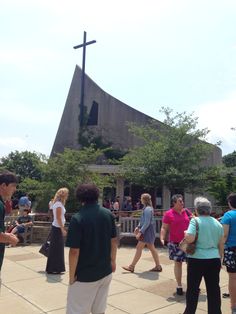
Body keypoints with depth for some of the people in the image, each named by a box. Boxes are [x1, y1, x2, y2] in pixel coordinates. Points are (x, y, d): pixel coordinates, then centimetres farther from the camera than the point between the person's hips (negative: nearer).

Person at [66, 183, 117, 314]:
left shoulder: (78, 218, -19)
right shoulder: (108, 214, -3)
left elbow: (74, 251, -19)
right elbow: (114, 240, 6)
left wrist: (71, 275, -7)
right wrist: (112, 261, 19)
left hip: (85, 275, -5)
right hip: (105, 272, 5)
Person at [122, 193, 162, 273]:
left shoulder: (147, 209, -20)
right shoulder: (147, 208, 11)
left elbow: (147, 223, -24)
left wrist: (140, 232, -23)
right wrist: (138, 227, 16)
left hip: (147, 231, -10)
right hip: (148, 231, 10)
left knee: (139, 248, -3)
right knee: (151, 248, 13)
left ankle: (131, 267, 5)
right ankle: (158, 266, 19)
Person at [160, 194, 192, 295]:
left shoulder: (186, 211, 5)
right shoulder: (168, 214, -7)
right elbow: (164, 228, -6)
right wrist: (162, 238, -19)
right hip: (175, 243, -3)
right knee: (177, 263, 7)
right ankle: (179, 286, 21)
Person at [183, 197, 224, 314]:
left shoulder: (195, 220, -11)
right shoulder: (217, 223, 6)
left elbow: (189, 239, -23)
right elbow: (221, 245, 12)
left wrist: (185, 233, -2)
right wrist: (220, 259, 23)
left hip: (197, 260, -4)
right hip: (214, 260, 4)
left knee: (192, 289, 12)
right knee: (214, 290, 14)